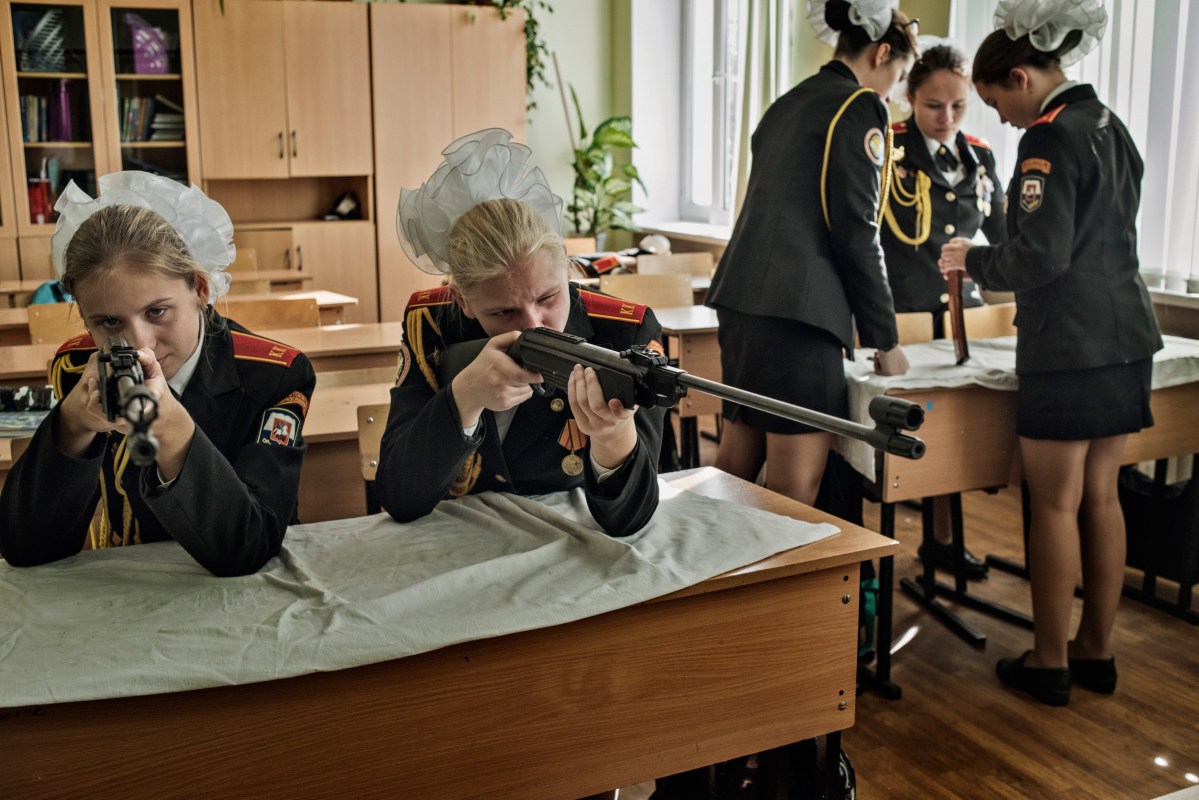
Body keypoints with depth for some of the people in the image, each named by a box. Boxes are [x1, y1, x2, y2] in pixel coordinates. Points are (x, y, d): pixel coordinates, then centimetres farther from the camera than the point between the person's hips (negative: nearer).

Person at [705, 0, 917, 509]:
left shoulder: (787, 104, 21)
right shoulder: (861, 108, -3)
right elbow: (856, 233, -9)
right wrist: (884, 338, -2)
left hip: (741, 296, 9)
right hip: (795, 311, -9)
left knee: (736, 460, 14)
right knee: (795, 489, -4)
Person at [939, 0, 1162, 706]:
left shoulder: (1051, 138, -13)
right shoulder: (1111, 127, 14)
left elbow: (1041, 257, -18)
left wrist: (975, 261, -1)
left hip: (1068, 346, -9)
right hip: (1125, 336, 9)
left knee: (1055, 503, 1)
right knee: (1101, 497, 14)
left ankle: (1051, 661, 11)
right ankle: (1097, 649, 24)